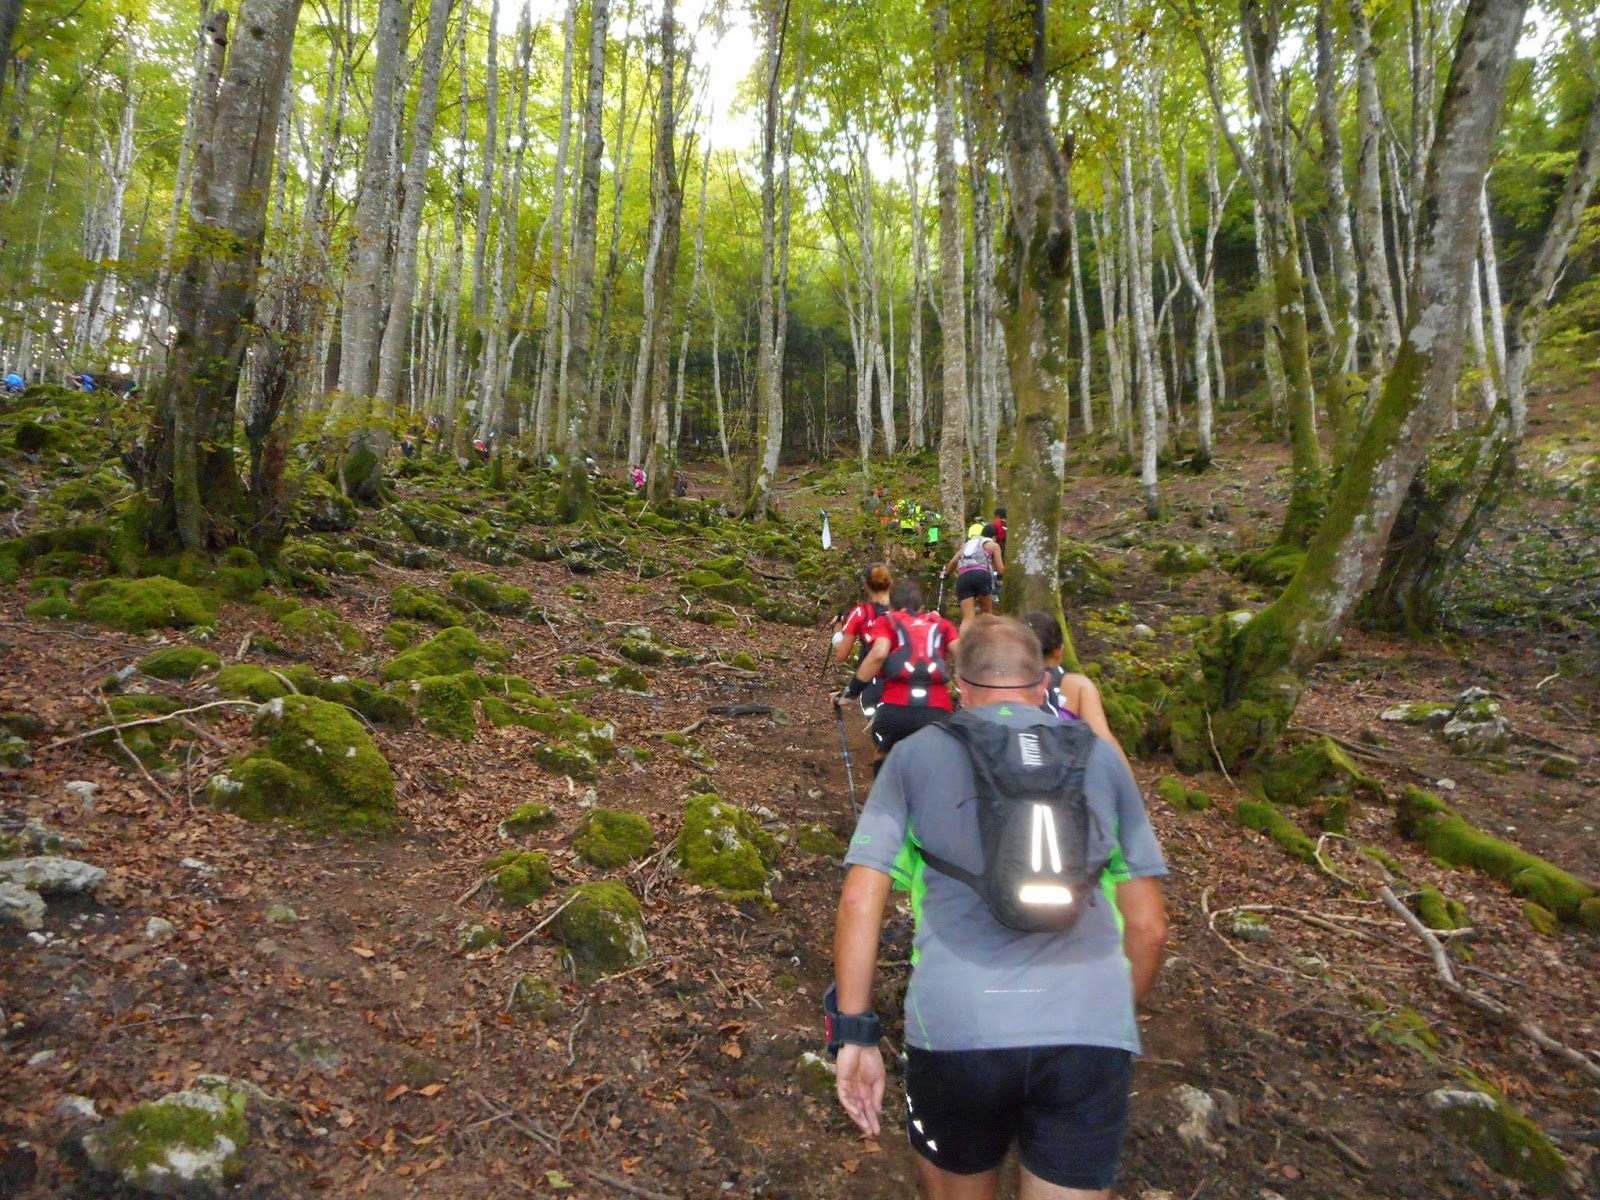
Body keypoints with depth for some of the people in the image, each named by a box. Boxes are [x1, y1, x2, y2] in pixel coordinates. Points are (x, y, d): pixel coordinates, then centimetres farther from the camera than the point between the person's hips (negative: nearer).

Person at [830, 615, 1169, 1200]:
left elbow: (859, 901, 1)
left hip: (954, 1025, 0)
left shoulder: (915, 754, 8)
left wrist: (853, 1032, 7)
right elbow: (1149, 926, 14)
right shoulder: (1101, 758, 13)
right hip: (1091, 1030, 1)